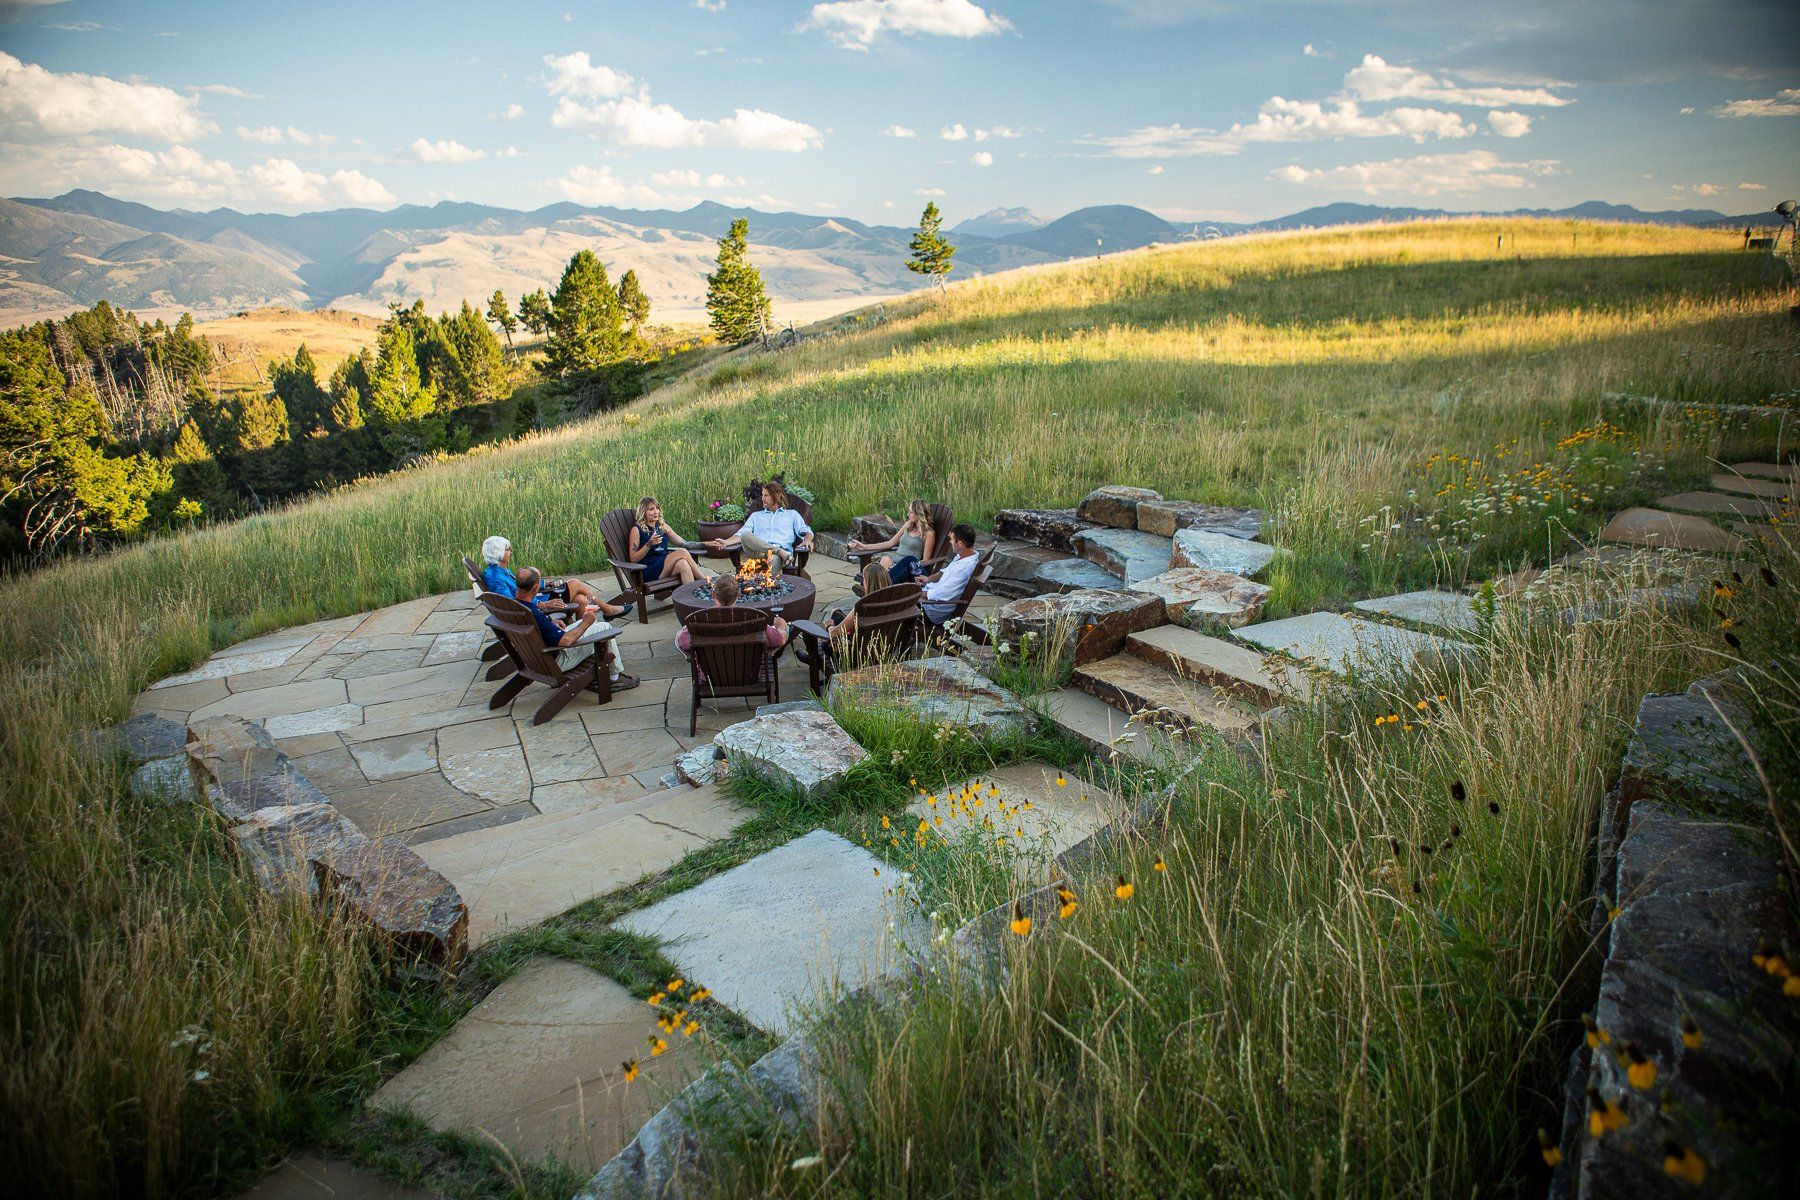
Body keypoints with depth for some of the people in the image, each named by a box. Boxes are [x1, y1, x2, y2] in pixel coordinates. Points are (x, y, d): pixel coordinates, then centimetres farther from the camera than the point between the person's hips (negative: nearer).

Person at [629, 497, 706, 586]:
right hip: (649, 573, -4)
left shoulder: (663, 527, 21)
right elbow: (633, 559, -2)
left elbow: (684, 543, 20)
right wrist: (649, 544, -14)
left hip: (666, 566, 4)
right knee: (682, 552, -26)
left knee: (682, 564, -33)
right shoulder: (637, 530, 5)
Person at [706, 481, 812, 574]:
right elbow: (741, 534, 21)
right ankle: (780, 552, -40)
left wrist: (807, 540, -9)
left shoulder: (792, 515, 28)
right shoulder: (756, 515, 34)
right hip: (758, 550, 3)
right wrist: (726, 542, 1)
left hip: (782, 548, -3)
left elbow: (806, 532, 17)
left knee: (774, 559, -42)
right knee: (746, 536, -33)